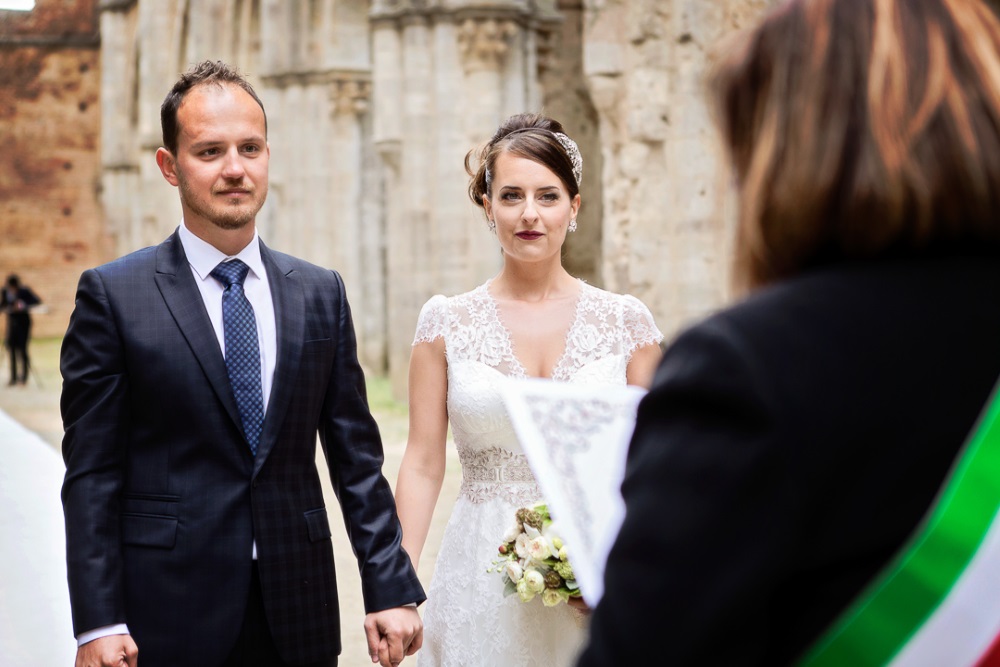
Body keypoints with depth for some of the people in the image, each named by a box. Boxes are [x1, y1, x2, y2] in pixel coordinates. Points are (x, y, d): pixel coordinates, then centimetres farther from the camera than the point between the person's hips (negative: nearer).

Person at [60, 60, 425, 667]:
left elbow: (356, 457, 7)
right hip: (169, 614, -3)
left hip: (298, 614, 3)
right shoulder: (114, 295, -3)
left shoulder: (321, 294, 6)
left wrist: (391, 589, 1)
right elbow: (92, 473, -5)